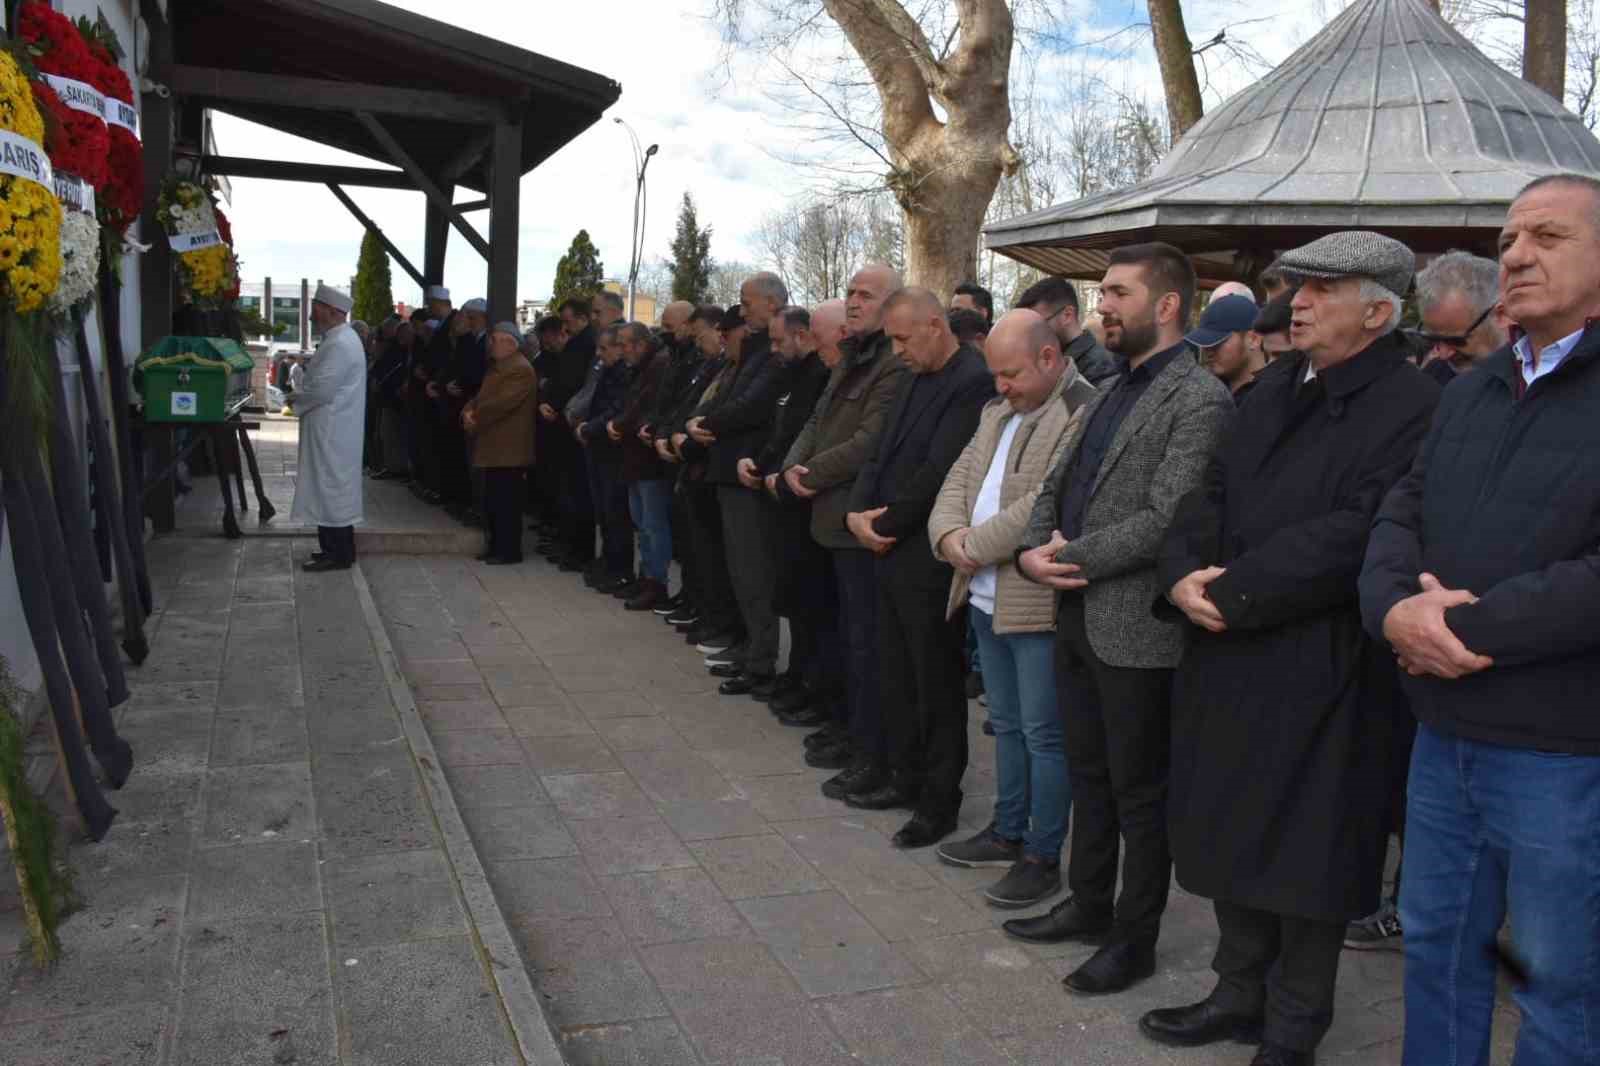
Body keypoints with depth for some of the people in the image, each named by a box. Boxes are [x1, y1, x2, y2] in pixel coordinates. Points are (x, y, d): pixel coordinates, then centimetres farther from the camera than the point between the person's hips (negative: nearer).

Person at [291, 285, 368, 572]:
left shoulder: (340, 345, -20)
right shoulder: (339, 339, 14)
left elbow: (321, 389, -23)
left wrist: (296, 400, -7)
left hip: (331, 432, -10)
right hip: (332, 429, 10)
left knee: (331, 487, -5)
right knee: (333, 489, 14)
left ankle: (337, 554, 1)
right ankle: (339, 549, 21)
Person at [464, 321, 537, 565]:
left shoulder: (521, 370, -14)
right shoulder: (496, 367, 20)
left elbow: (501, 403, -22)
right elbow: (480, 396, 17)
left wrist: (475, 418, -13)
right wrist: (468, 412, -5)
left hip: (508, 448, -10)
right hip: (493, 446, 10)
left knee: (506, 502, -6)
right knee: (492, 501, 14)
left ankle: (510, 551, 0)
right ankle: (496, 546, 22)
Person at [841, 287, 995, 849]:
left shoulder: (974, 382, -16)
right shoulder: (915, 379, 14)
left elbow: (938, 472, -22)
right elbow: (882, 455, 13)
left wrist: (885, 526, -12)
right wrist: (858, 512, -4)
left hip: (930, 561, -9)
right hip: (891, 553, 9)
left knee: (936, 685, 4)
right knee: (895, 678, 16)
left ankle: (939, 802, 18)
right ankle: (907, 779, 31)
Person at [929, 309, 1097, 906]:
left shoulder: (1084, 415, -16)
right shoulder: (999, 412, 15)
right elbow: (960, 479, 13)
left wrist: (974, 546, -16)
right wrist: (949, 532, -7)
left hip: (1038, 604, -9)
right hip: (987, 598, 9)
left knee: (1042, 734, 2)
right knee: (1007, 724, 20)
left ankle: (1042, 857, 14)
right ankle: (1008, 833, 34)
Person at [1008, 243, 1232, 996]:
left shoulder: (1200, 402, -15)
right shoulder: (1115, 390, 14)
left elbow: (1166, 519, -22)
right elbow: (1058, 482, 14)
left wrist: (1073, 557, -17)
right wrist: (1034, 551, -4)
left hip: (1135, 629, -8)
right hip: (1078, 616, 8)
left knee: (1139, 792, 7)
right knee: (1089, 774, 20)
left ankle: (1135, 939, 22)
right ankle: (1089, 905, 35)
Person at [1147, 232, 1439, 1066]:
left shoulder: (1409, 409, -13)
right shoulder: (1276, 388, 13)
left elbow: (1351, 539, -22)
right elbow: (1213, 492, 10)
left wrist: (1230, 594, -19)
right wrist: (1183, 571, -9)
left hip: (1319, 672, -7)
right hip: (1228, 655, 8)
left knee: (1304, 852, 7)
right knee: (1230, 833, 17)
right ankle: (1241, 993, 36)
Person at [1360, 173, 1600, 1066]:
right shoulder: (1469, 394, 12)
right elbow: (1400, 519, 6)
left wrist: (1470, 630, -18)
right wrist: (1394, 606, -14)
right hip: (1445, 739, 6)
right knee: (1437, 944, 20)